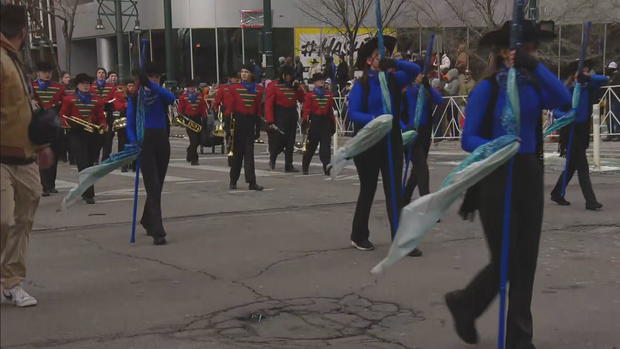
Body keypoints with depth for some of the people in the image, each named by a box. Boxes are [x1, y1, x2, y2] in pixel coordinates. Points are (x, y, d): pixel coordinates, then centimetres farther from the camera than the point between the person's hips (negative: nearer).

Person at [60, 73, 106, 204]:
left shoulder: (97, 100, 11)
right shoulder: (69, 99, 3)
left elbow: (101, 117, 12)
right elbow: (63, 116, 4)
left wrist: (103, 125, -9)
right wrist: (67, 124, -16)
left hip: (92, 135, 4)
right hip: (76, 135, -4)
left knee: (90, 163, 12)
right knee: (83, 163, -13)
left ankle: (84, 190, 28)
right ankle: (89, 194, -16)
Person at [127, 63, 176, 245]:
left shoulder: (162, 96, 9)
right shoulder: (135, 98, 4)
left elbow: (171, 98, -16)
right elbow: (130, 123, -2)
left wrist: (151, 85, -26)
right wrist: (133, 141, -20)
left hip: (162, 141, 4)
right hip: (145, 142, -4)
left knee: (157, 185, 14)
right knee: (153, 186, -12)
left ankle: (147, 222, 36)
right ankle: (157, 232, -16)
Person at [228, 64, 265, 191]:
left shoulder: (258, 89, 7)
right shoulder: (234, 88, 1)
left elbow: (258, 110, 9)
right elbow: (230, 108, -1)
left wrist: (257, 127, 6)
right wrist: (230, 125, -8)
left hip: (251, 122, 2)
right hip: (238, 121, -1)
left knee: (249, 152, -2)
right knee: (237, 152, 4)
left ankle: (251, 182, -6)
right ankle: (233, 181, 13)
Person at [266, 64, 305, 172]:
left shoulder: (294, 86, 11)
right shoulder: (274, 86, -6)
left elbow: (302, 99, 12)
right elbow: (269, 104, -10)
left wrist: (299, 88, -4)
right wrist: (270, 121, -15)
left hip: (292, 116, 5)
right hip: (279, 117, -5)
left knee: (290, 143, 6)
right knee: (278, 141, -4)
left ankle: (289, 166, 12)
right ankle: (272, 159, 24)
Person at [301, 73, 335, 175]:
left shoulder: (329, 95, 9)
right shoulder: (309, 95, -3)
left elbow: (331, 111, 12)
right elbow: (306, 110, -7)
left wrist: (333, 124, 11)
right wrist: (305, 123, -13)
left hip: (326, 123, 3)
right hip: (314, 122, -3)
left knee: (326, 146, -5)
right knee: (311, 145, 7)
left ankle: (327, 168, -5)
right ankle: (305, 167, 22)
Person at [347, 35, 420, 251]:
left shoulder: (393, 80, 3)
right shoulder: (362, 85, -7)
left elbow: (415, 70, -12)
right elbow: (353, 113, -17)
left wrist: (394, 64, -28)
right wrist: (374, 119, -34)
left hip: (392, 141, 3)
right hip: (368, 143, -3)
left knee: (395, 190, 1)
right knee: (368, 190, 9)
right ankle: (358, 236, 26)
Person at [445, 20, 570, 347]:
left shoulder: (533, 85, 3)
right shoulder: (487, 88, -9)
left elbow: (562, 98, -19)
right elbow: (467, 139, -13)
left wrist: (535, 65, -28)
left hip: (529, 175, 5)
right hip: (497, 177, -5)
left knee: (526, 259, 7)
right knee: (505, 260, -3)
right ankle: (464, 303, 26)